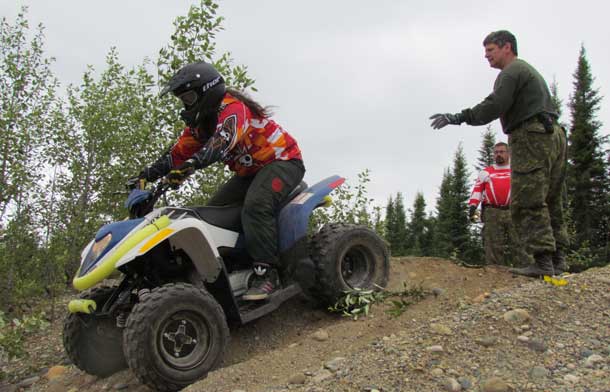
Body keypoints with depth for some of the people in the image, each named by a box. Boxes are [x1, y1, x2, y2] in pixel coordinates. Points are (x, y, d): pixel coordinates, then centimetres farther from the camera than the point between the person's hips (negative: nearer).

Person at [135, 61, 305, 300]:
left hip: (282, 161, -10)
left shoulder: (233, 107, -21)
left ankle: (267, 273, -33)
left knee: (255, 206, -34)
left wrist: (191, 164, -55)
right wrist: (149, 174, -5)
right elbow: (179, 152, 6)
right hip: (251, 172, 10)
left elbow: (222, 140, -41)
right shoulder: (201, 121, 8)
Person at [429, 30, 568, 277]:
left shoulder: (512, 71, -3)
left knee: (528, 203, -12)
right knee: (551, 203, 9)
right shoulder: (530, 72, 29)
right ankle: (557, 259, 10)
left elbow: (494, 106, -17)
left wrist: (457, 117, -13)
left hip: (532, 137, -10)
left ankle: (542, 261, -17)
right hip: (553, 136, 10)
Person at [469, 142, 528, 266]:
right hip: (492, 213, 0)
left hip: (513, 212, 0)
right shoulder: (485, 172, 21)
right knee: (494, 246, -4)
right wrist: (472, 206, -5)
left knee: (518, 245, -7)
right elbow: (477, 189, 10)